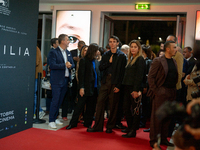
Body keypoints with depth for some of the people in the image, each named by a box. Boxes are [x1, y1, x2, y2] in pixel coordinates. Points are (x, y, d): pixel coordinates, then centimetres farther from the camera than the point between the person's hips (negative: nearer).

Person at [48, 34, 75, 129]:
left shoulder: (68, 53, 15)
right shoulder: (54, 52, -8)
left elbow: (73, 65, 16)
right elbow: (52, 65, -18)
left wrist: (70, 66, -7)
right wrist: (64, 65, -17)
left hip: (65, 80, 7)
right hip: (56, 81, -7)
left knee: (60, 101, 11)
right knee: (55, 100, -5)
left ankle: (55, 118, 23)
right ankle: (51, 121, 4)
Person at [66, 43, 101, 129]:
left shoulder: (96, 62, 12)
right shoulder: (83, 61, -5)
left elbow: (98, 74, 14)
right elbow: (81, 75, -9)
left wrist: (99, 86, 7)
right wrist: (81, 87, -15)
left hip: (94, 89, 6)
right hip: (86, 88, -6)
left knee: (91, 107, 10)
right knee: (80, 106, 1)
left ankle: (88, 123, 22)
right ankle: (73, 123, 12)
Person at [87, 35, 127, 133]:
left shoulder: (122, 56, -1)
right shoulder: (106, 55, 13)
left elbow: (122, 72, -5)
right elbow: (101, 68, 8)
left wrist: (118, 86, -11)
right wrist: (109, 62, -8)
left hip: (115, 83, -4)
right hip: (105, 82, 4)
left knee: (113, 106, 4)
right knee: (100, 103, 1)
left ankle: (110, 127, 17)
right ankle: (97, 126, 9)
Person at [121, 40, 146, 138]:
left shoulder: (140, 59, -7)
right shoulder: (130, 59, 18)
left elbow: (139, 76, -15)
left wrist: (136, 90, -20)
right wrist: (124, 87, 11)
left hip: (134, 88, -8)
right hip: (127, 87, 8)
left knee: (135, 109, -1)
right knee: (126, 108, 11)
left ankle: (133, 131, 5)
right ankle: (130, 127, 25)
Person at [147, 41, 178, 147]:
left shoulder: (174, 62, 14)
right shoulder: (158, 61, -7)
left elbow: (175, 77, 18)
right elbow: (150, 77, -9)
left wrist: (173, 90, 8)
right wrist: (155, 90, -13)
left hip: (171, 93, 7)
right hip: (161, 92, -7)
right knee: (157, 116, -1)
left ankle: (163, 139, 23)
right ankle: (154, 141, 8)